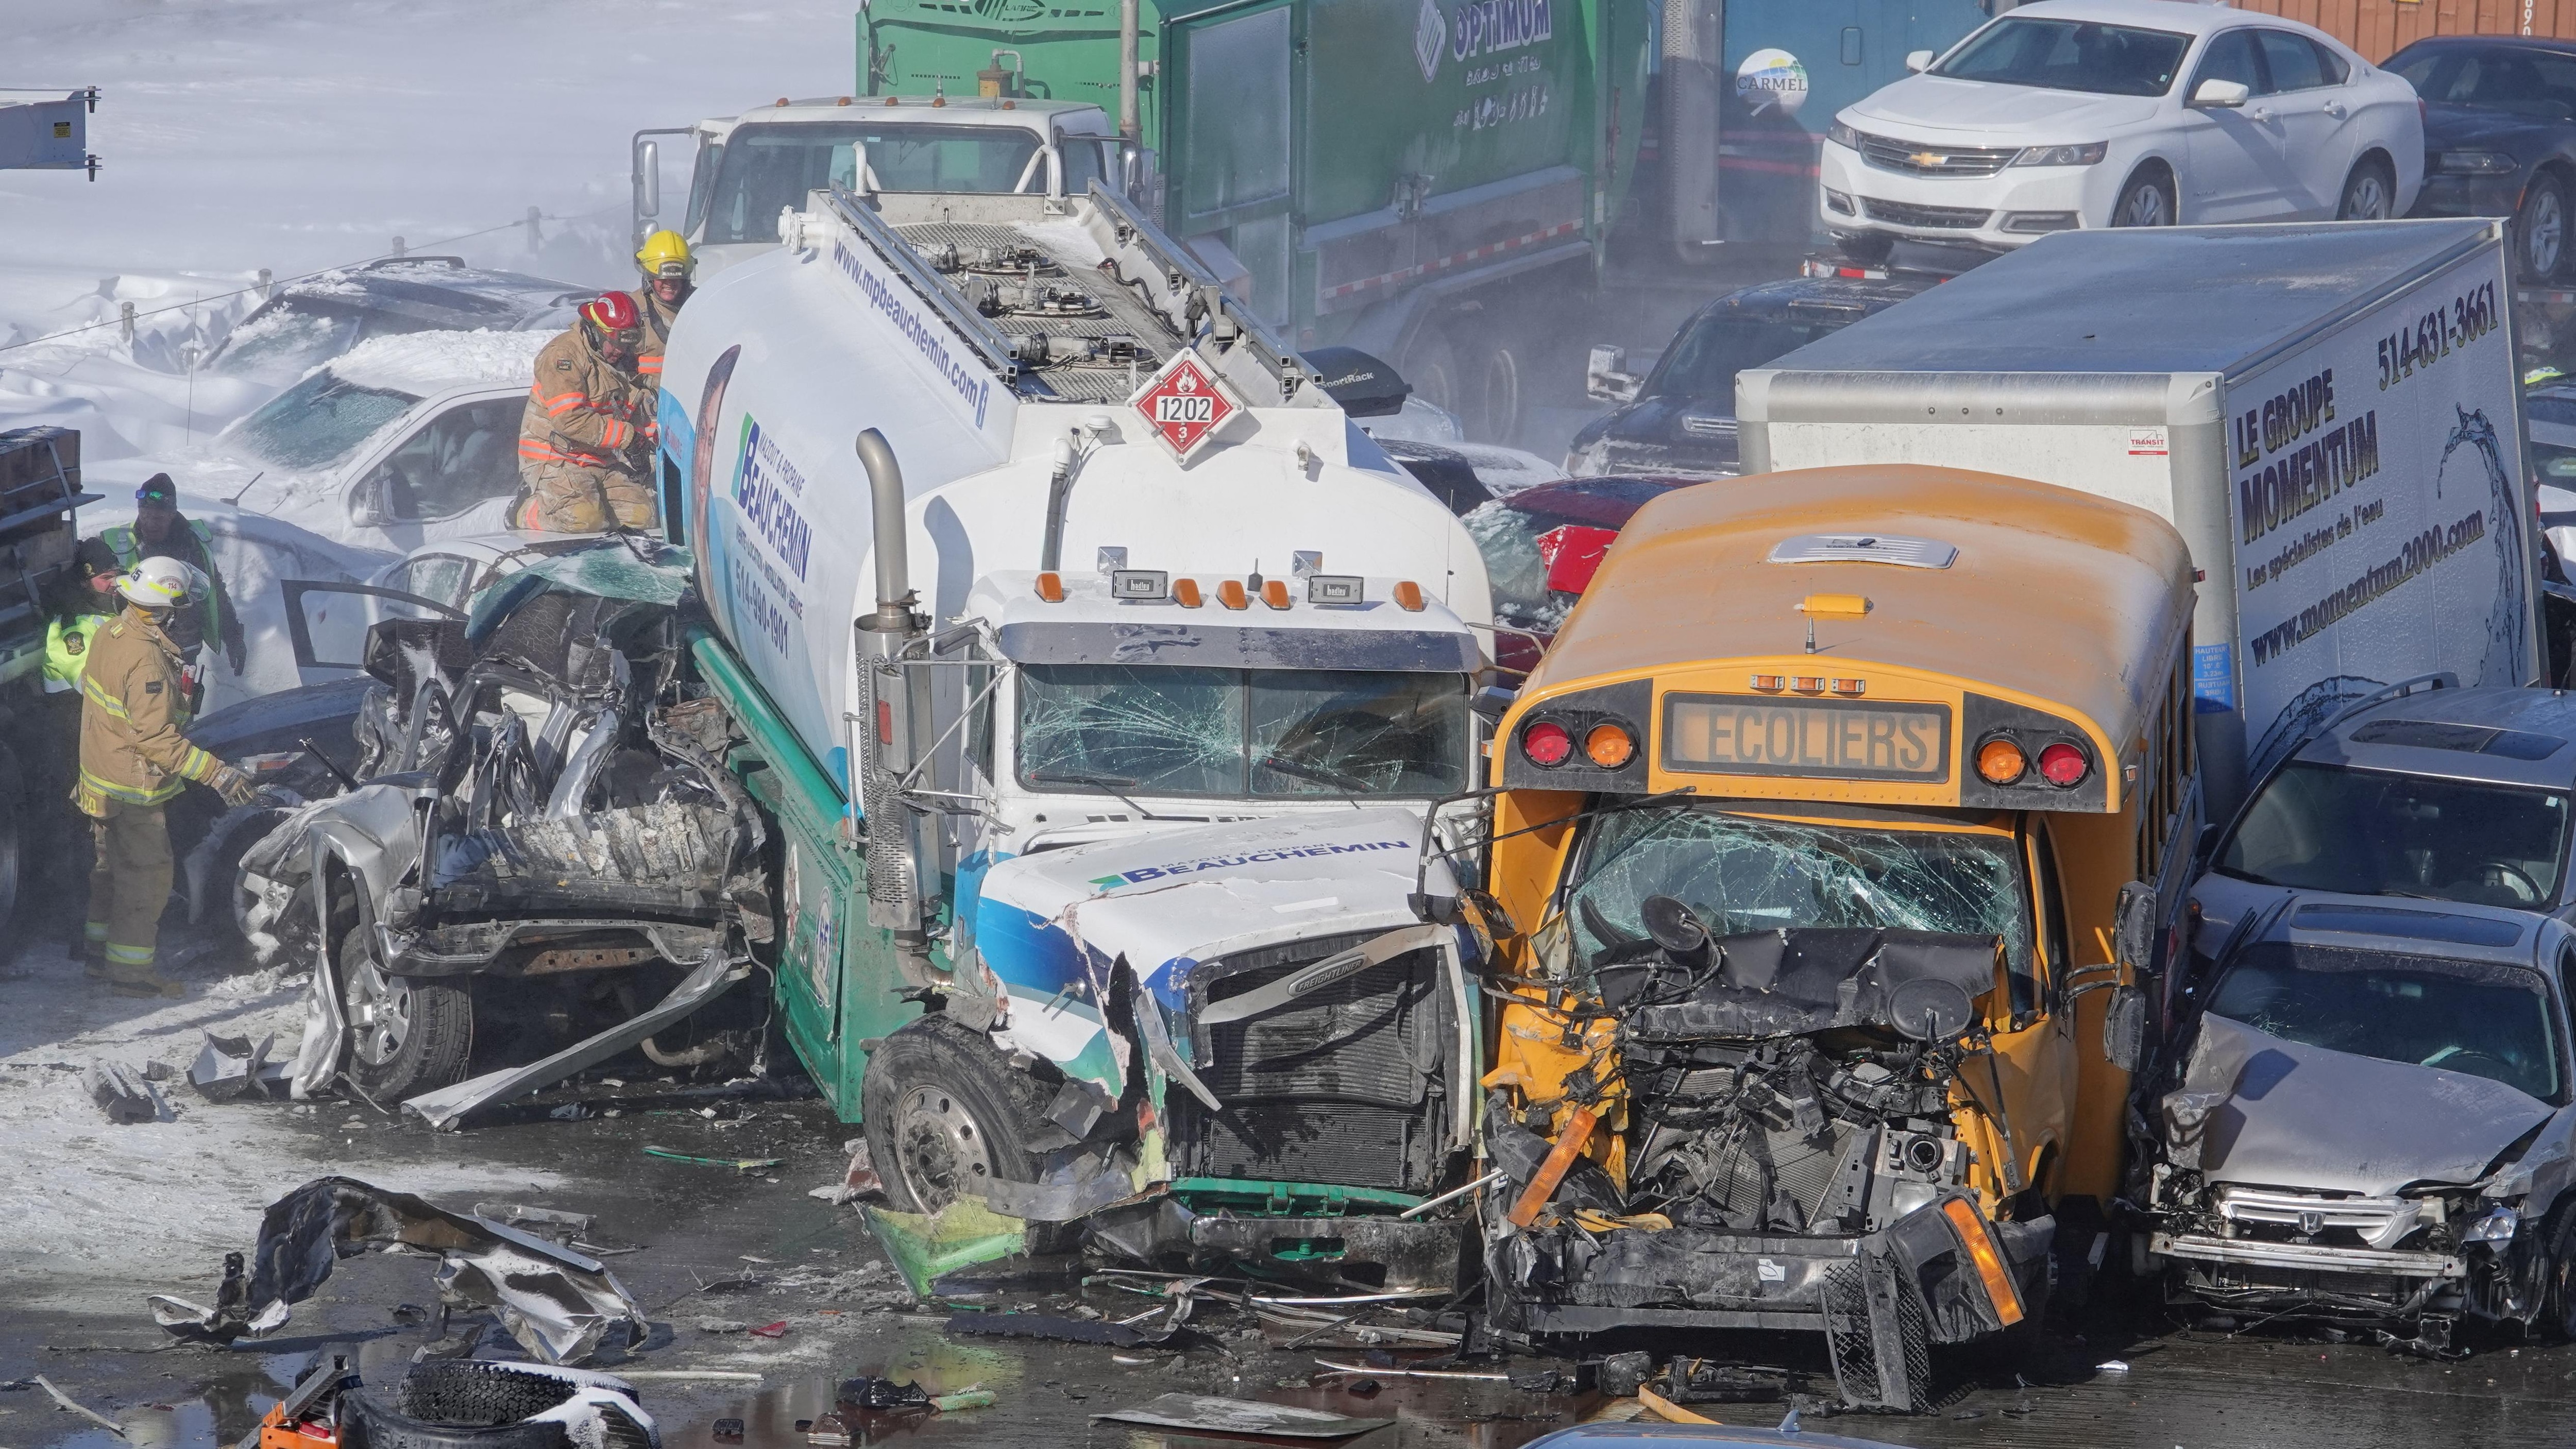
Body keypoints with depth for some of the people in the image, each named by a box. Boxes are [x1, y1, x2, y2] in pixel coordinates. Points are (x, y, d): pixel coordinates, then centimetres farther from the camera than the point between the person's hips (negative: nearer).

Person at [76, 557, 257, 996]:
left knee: (113, 866, 22)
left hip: (101, 775, 9)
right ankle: (130, 971, 8)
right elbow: (157, 739, -30)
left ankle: (100, 950, 34)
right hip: (135, 787, -9)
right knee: (147, 874, 2)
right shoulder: (147, 660, -30)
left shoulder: (111, 633, -1)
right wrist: (217, 774, -29)